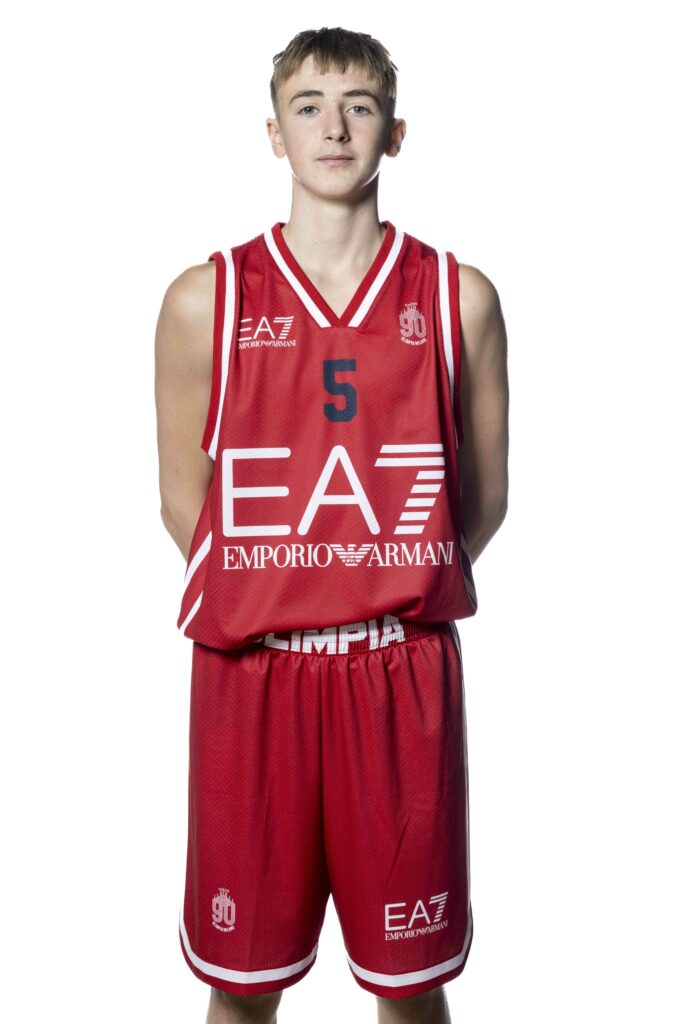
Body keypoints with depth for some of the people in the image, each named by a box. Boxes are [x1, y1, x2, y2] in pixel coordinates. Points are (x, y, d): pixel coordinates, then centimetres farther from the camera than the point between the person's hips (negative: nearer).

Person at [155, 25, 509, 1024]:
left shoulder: (460, 296, 3)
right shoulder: (205, 297, 1)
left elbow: (483, 497, 8)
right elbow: (183, 498, 6)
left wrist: (392, 594, 4)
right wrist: (267, 601, 3)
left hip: (404, 673, 1)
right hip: (250, 671, 0)